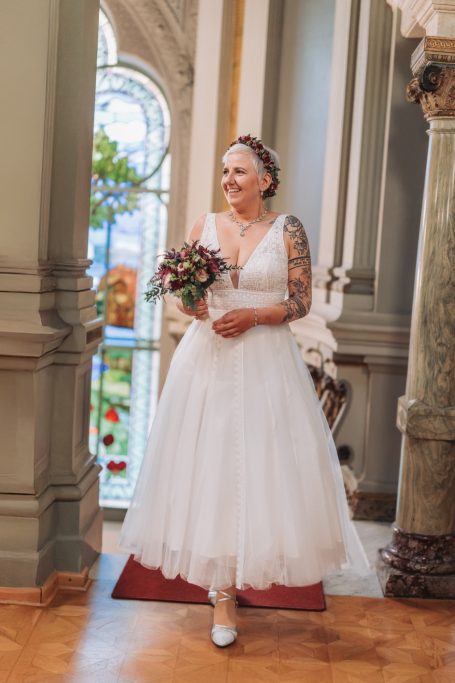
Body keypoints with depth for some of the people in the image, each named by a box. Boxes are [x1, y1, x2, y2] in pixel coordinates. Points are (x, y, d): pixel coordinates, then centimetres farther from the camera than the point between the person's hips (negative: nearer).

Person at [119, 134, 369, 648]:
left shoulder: (287, 229, 0)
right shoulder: (204, 226, 7)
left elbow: (300, 303, -1)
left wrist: (252, 316, -15)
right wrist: (191, 306, -11)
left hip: (265, 363, -2)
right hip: (206, 360, 2)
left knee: (256, 464, 0)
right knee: (209, 463, 0)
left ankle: (226, 587, 20)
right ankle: (223, 588, 11)